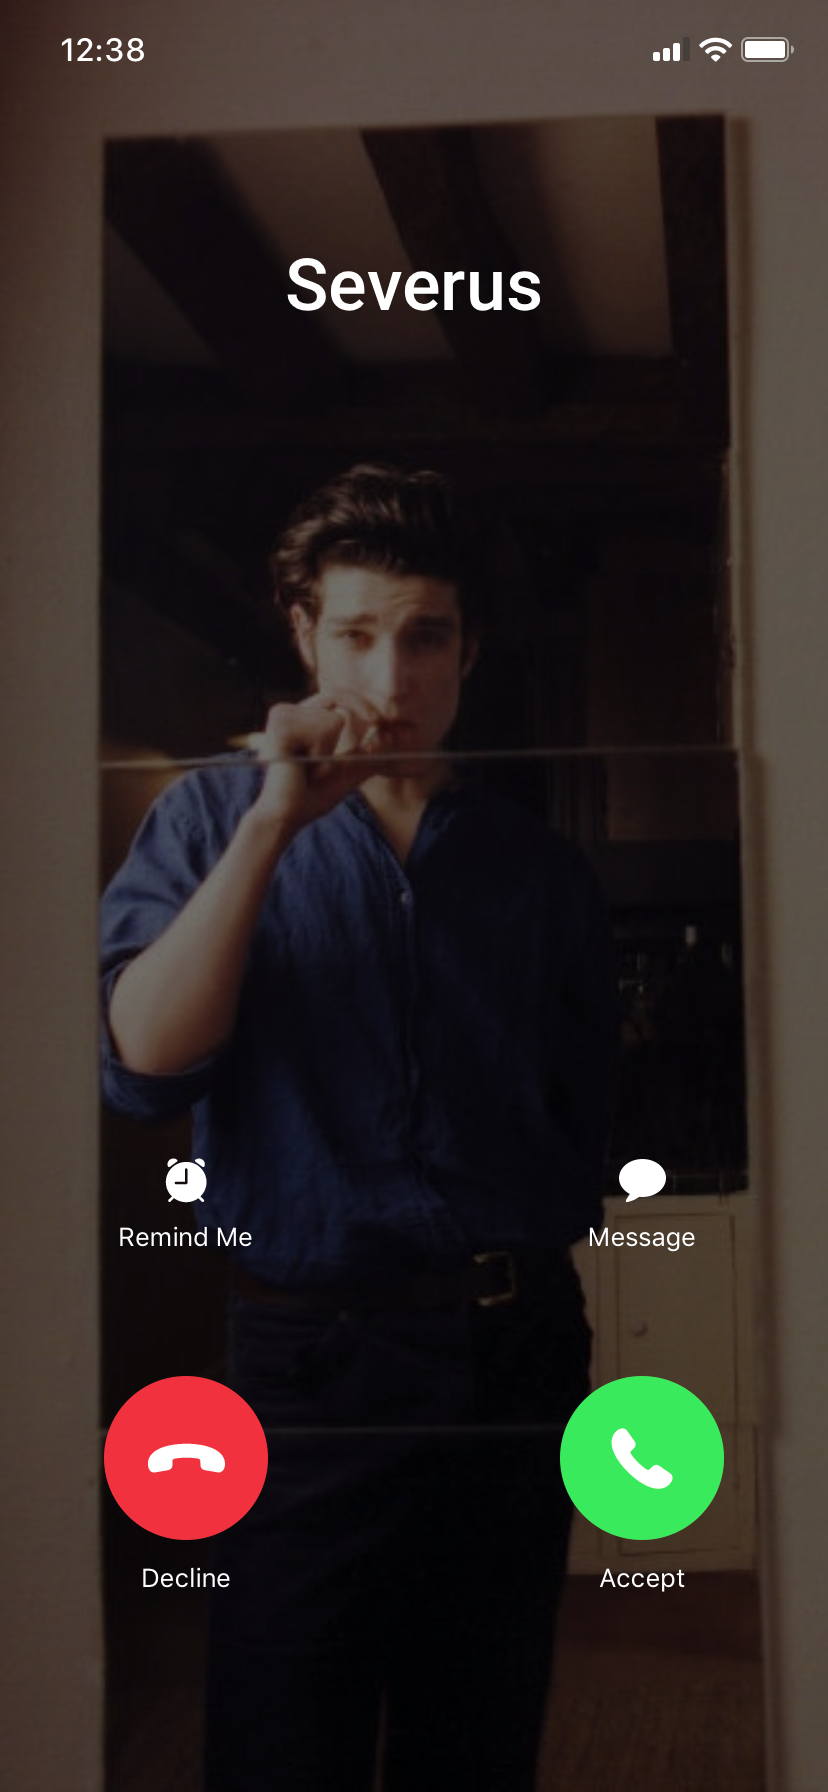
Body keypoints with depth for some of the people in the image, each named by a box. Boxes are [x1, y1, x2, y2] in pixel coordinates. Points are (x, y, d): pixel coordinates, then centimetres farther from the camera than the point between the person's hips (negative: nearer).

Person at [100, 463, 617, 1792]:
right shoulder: (212, 818, 3)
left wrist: (520, 1277, 3)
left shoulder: (542, 872, 8)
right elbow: (144, 1059, -14)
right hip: (312, 1367, -2)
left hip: (515, 1366, 3)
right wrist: (275, 821, -17)